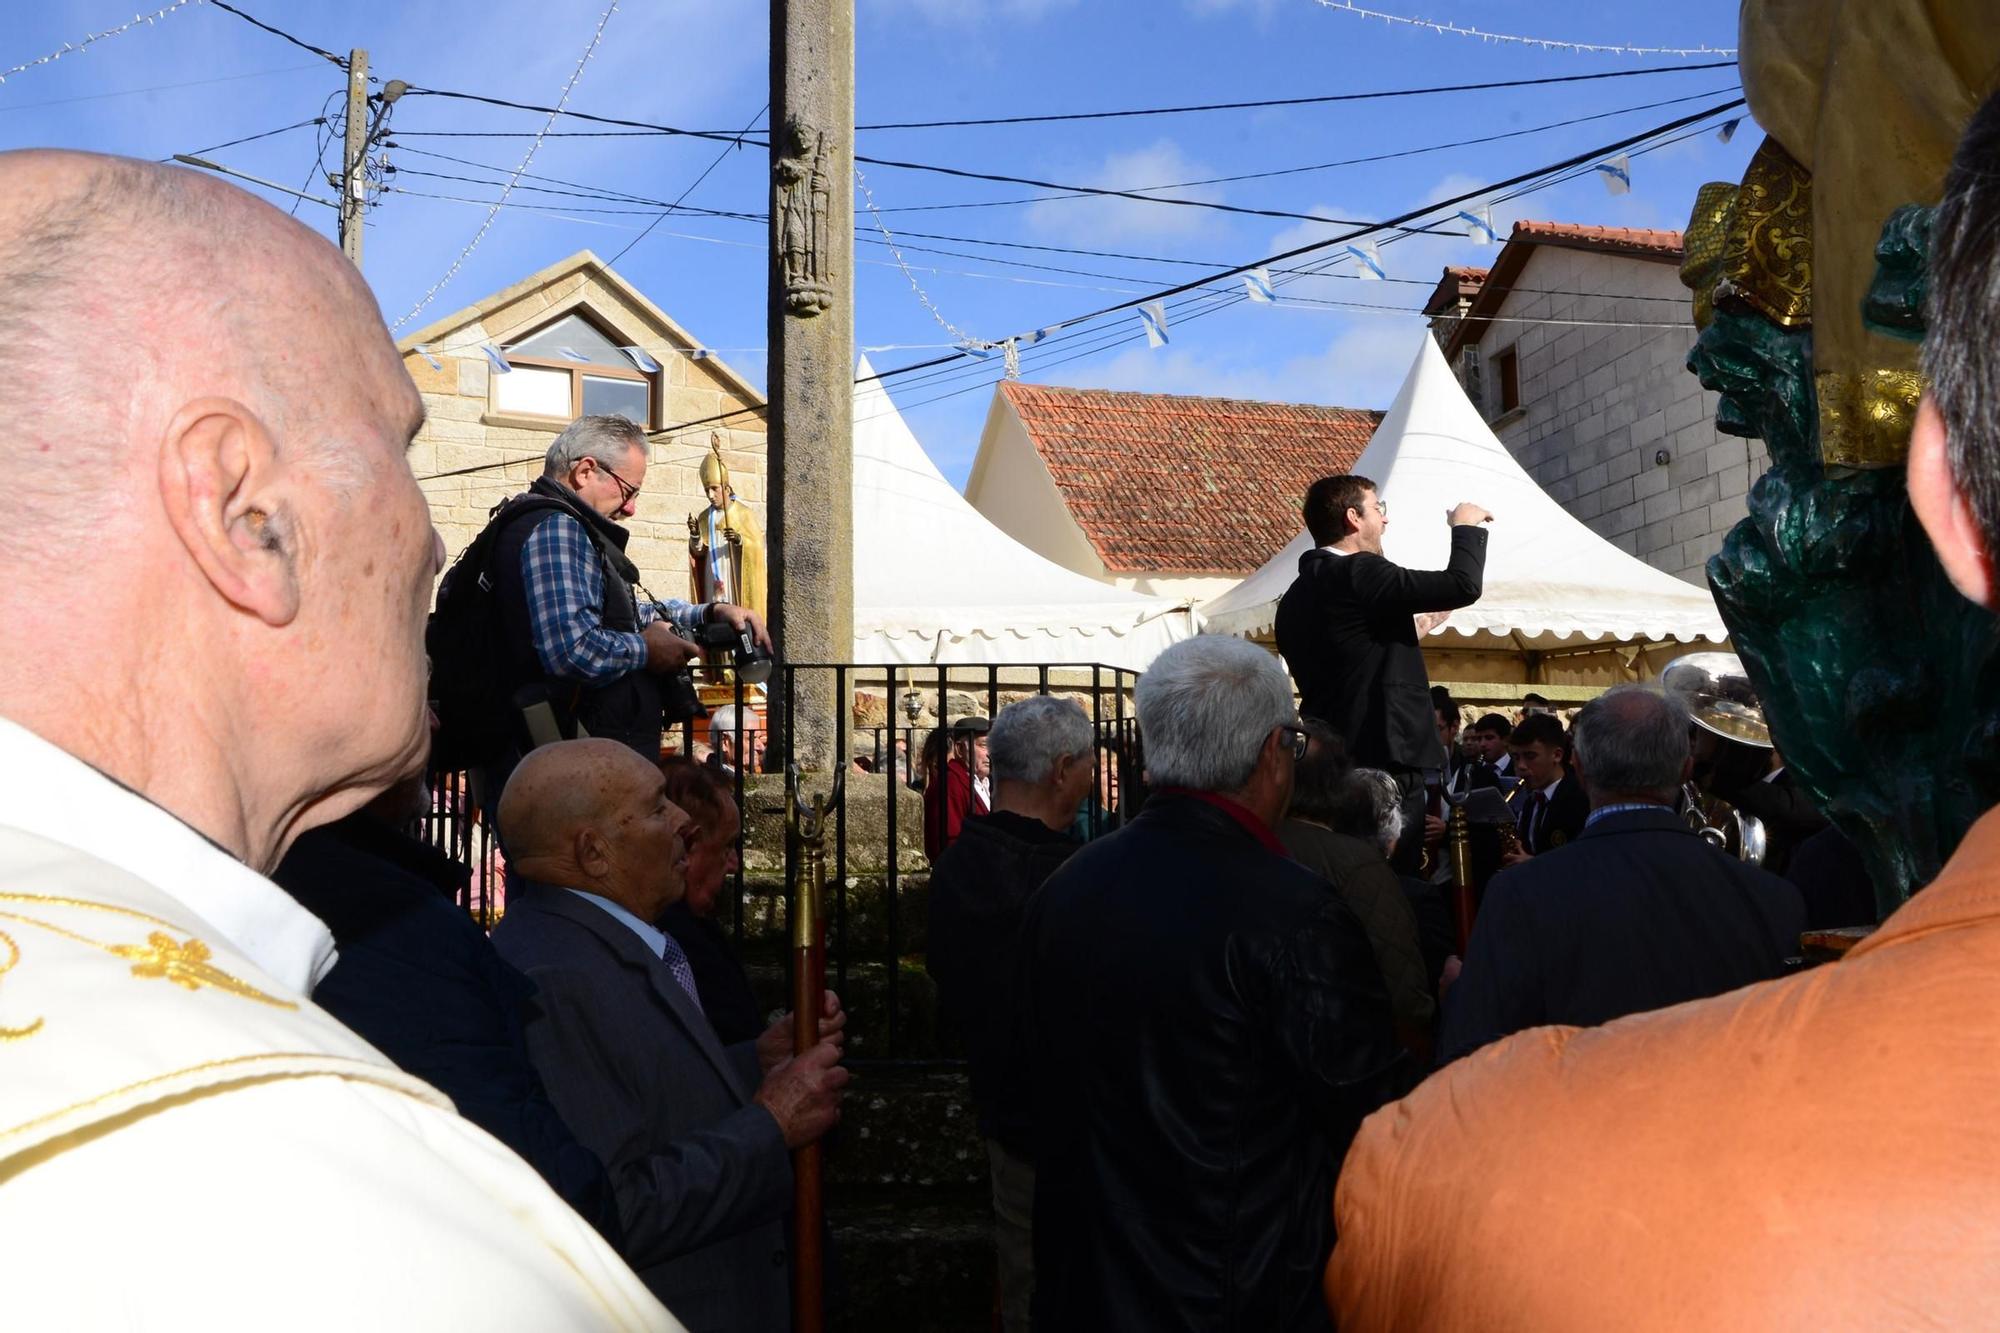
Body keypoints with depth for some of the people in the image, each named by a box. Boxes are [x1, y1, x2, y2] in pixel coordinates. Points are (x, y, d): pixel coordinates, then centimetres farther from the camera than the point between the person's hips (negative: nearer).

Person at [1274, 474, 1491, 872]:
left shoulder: (1295, 597, 14)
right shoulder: (1360, 573, -12)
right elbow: (1462, 585, -16)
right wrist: (1466, 527, 3)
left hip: (1328, 760, 9)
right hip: (1384, 758, -9)